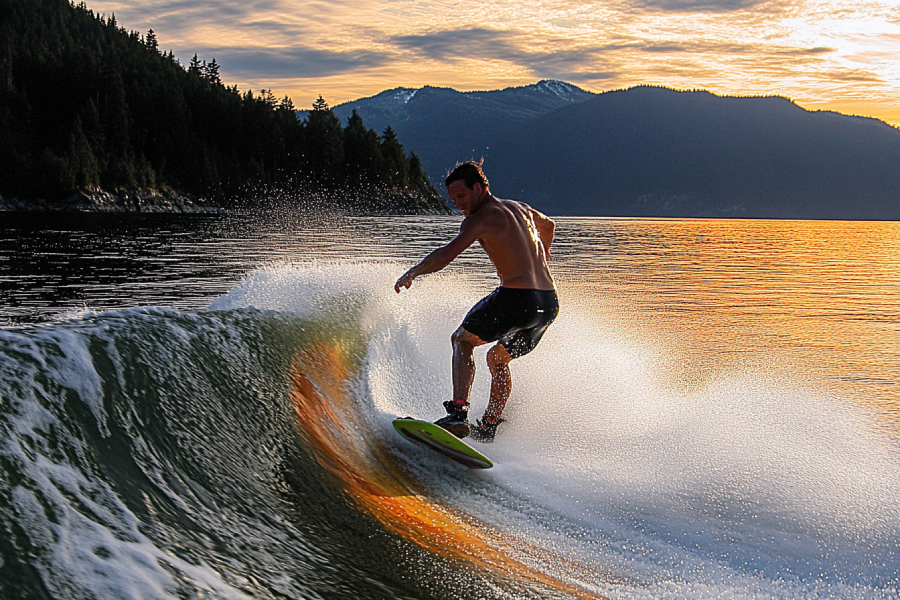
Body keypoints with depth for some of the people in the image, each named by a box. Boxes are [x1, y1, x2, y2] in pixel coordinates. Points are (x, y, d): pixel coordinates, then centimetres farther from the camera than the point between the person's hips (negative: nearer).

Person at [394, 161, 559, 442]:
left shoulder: (479, 219, -3)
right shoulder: (522, 208, 22)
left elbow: (448, 253, -18)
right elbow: (548, 225, 43)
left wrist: (411, 273, -9)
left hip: (516, 296, -8)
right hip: (549, 303, 8)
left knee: (462, 340, 13)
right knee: (498, 358, 26)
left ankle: (458, 414, -4)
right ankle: (488, 428, 21)